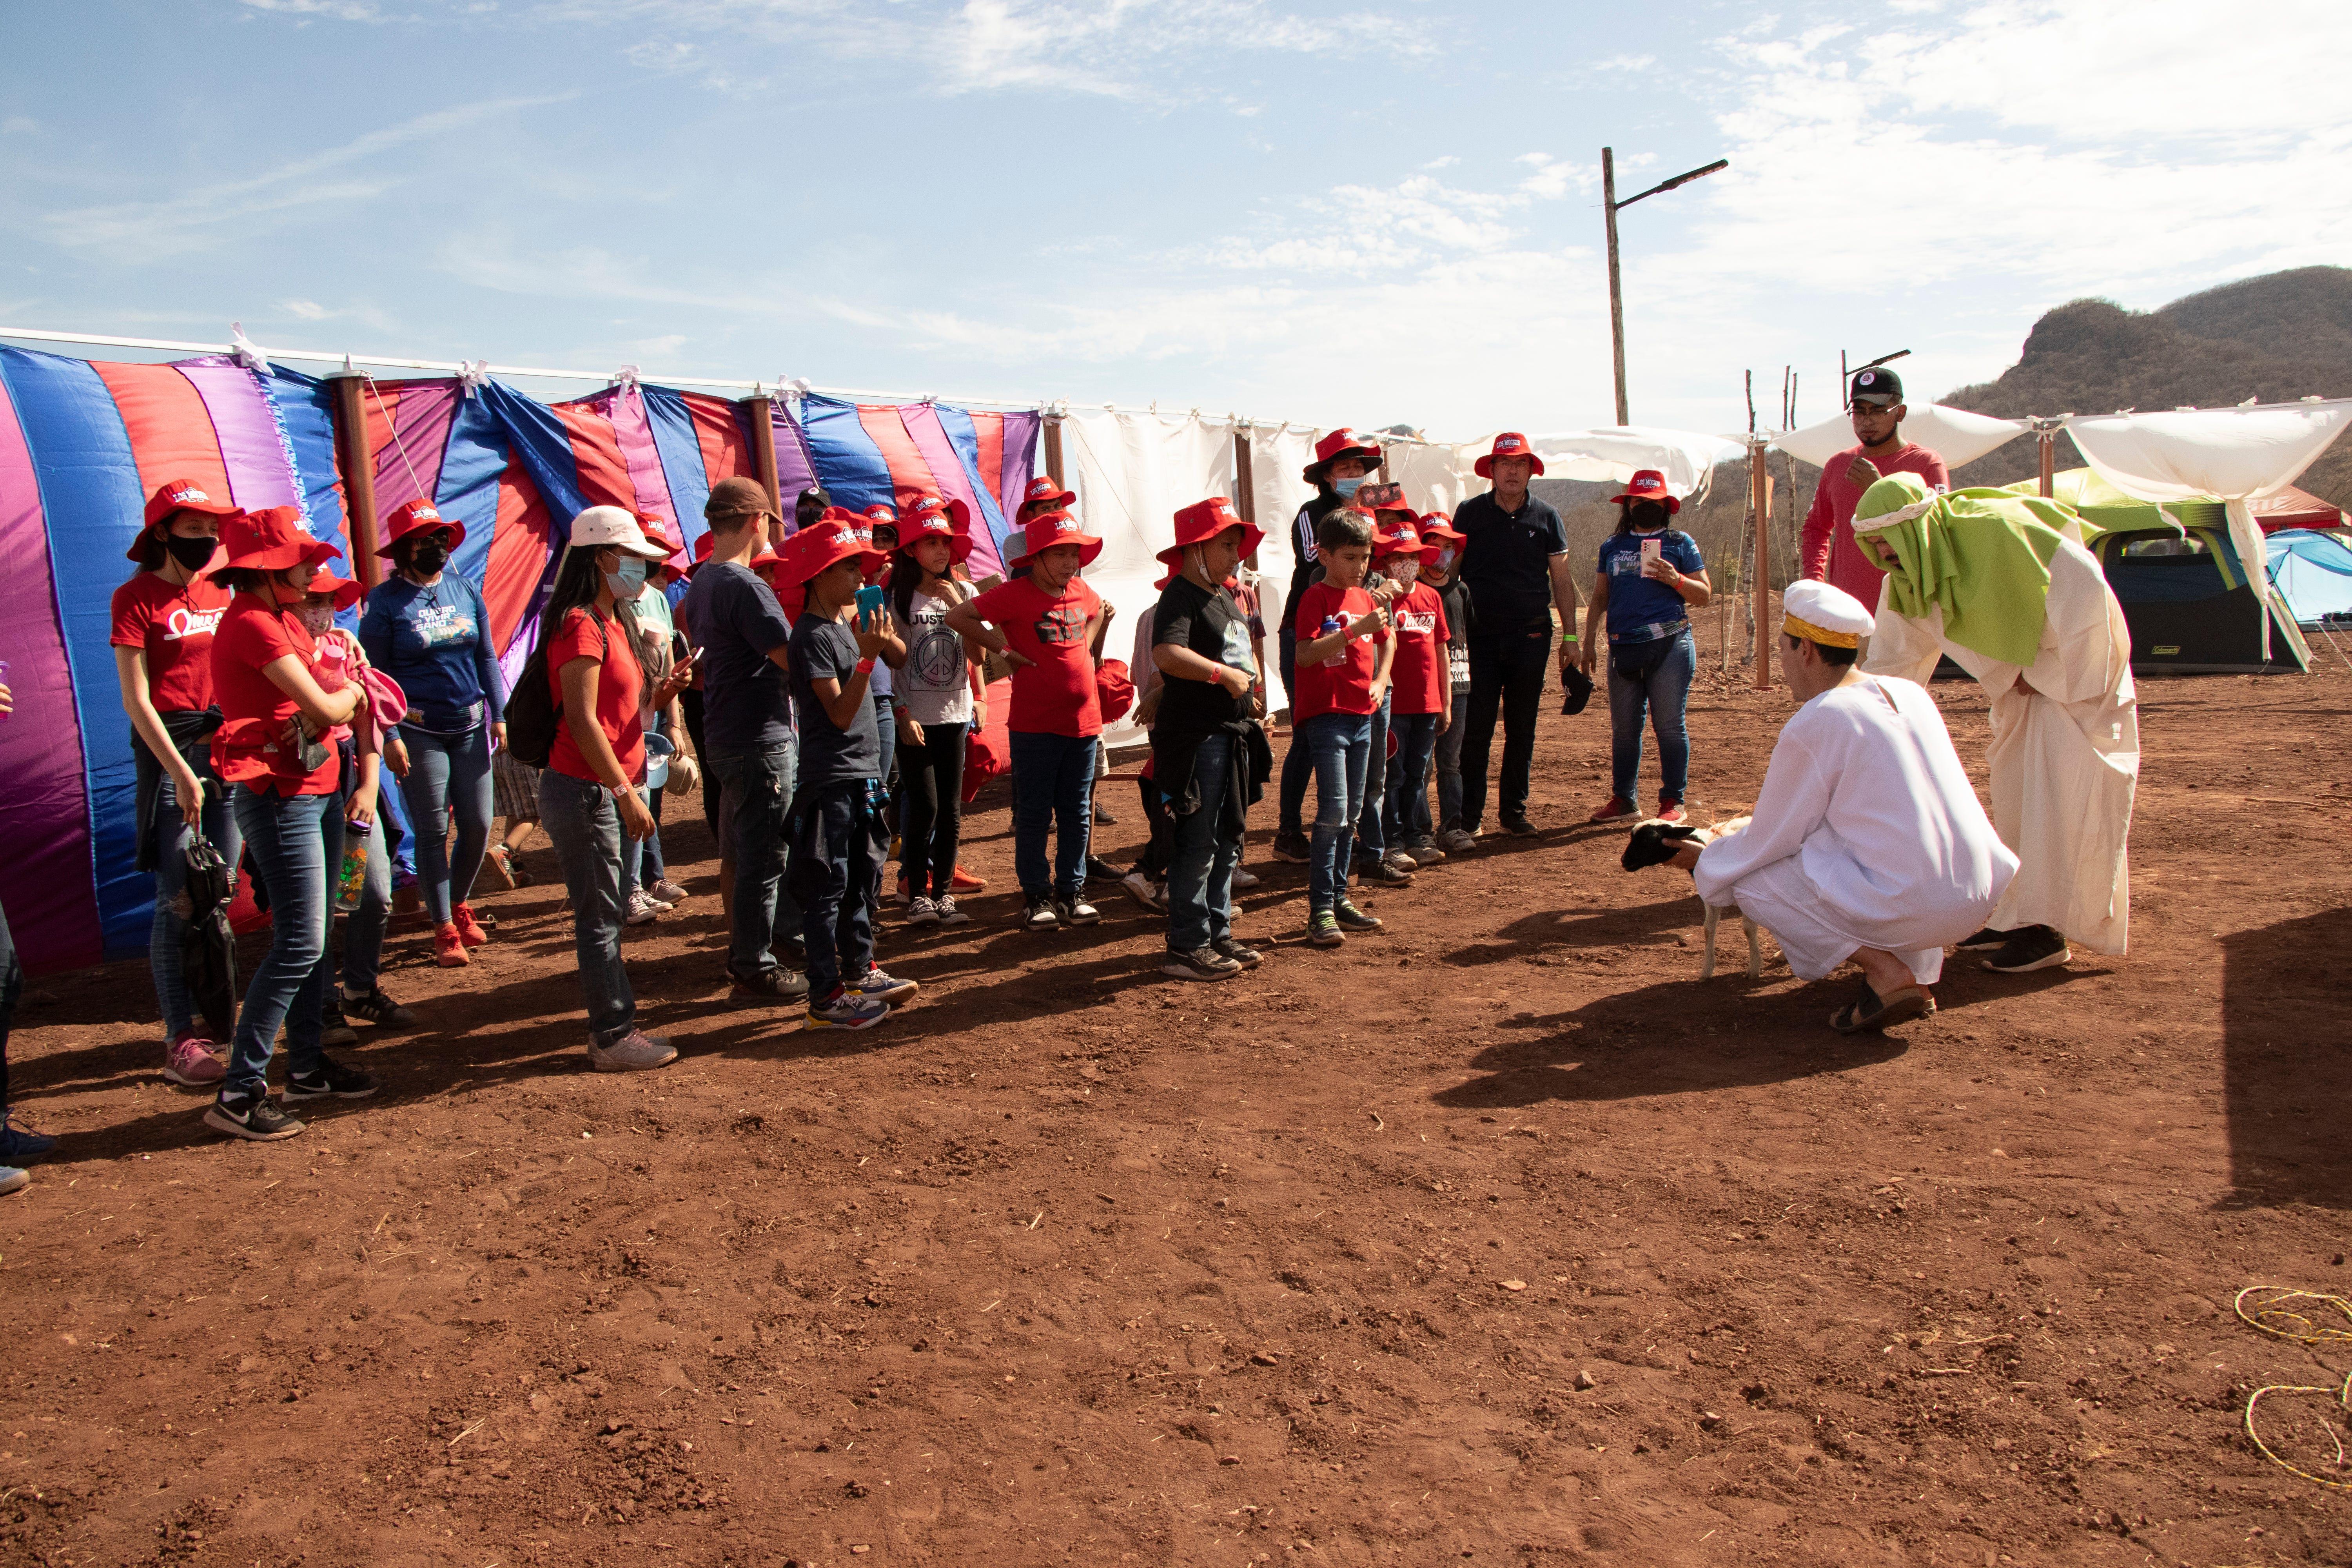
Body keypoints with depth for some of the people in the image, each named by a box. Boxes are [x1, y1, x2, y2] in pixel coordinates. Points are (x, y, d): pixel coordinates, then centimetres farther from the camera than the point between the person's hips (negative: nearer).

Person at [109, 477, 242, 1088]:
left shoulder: (218, 592, 13)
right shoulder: (137, 598, -5)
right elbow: (136, 701, -9)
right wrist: (182, 774, -14)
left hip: (227, 742, 6)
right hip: (168, 748, -6)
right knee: (179, 900, -6)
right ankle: (180, 1041, -1)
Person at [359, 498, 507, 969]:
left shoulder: (466, 590, 7)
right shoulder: (386, 600, -5)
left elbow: (486, 657, 11)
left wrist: (498, 715, 7)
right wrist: (388, 735, -12)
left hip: (469, 726, 4)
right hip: (417, 730, -4)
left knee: (478, 825, 5)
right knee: (433, 831, 0)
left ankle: (458, 904, 30)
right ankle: (444, 930, 11)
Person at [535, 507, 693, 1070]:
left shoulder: (613, 622, 15)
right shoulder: (581, 626, -15)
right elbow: (582, 722, -20)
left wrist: (659, 694, 2)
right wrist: (626, 792, -21)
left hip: (605, 789, 10)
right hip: (584, 791, -10)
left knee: (606, 916, 14)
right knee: (599, 919, -2)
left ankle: (614, 1026, 22)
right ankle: (613, 1039, 5)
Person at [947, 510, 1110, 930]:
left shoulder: (1082, 593, 8)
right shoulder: (1015, 594, -9)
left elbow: (1098, 612, 32)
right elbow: (958, 617, -11)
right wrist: (1005, 648, -11)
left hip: (1083, 719, 5)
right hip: (1035, 723, -5)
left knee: (1076, 813, 11)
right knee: (1034, 813, 3)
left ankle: (1071, 891, 21)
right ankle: (1036, 895, 13)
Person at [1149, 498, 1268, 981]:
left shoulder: (1227, 596, 17)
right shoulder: (1180, 596, -13)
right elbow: (1167, 654, -32)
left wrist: (1251, 699, 19)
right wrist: (1225, 675, -28)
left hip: (1230, 733, 10)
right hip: (1194, 736, -10)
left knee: (1228, 841, 15)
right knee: (1197, 844, -6)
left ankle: (1218, 934, 25)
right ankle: (1186, 948, 1)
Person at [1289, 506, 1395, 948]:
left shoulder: (1367, 598, 13)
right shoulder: (1315, 598, -9)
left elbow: (1386, 642, 29)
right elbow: (1306, 654, -22)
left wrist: (1380, 682, 14)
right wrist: (1356, 628, -28)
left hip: (1361, 716, 8)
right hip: (1324, 716, -8)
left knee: (1351, 813, 11)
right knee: (1333, 811, -14)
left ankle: (1340, 899, 19)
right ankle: (1320, 911, -10)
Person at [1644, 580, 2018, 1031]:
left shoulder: (1811, 726, -10)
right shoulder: (1909, 693, 11)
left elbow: (1769, 842, -1)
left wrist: (1702, 862, 17)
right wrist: (1790, 789, 33)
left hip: (1912, 905, -7)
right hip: (1978, 892, 8)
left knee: (1750, 882, 6)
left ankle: (1887, 974, -4)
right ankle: (1918, 968, 16)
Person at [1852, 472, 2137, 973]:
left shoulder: (1994, 531, -30)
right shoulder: (1907, 581, -8)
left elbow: (2086, 587, -27)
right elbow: (1892, 659, 1)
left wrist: (2057, 676, -19)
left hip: (2077, 669, -8)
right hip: (2026, 682, 8)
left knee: (2059, 798, -9)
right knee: (2015, 799, 10)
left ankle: (2047, 932, -5)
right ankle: (2017, 915, 20)